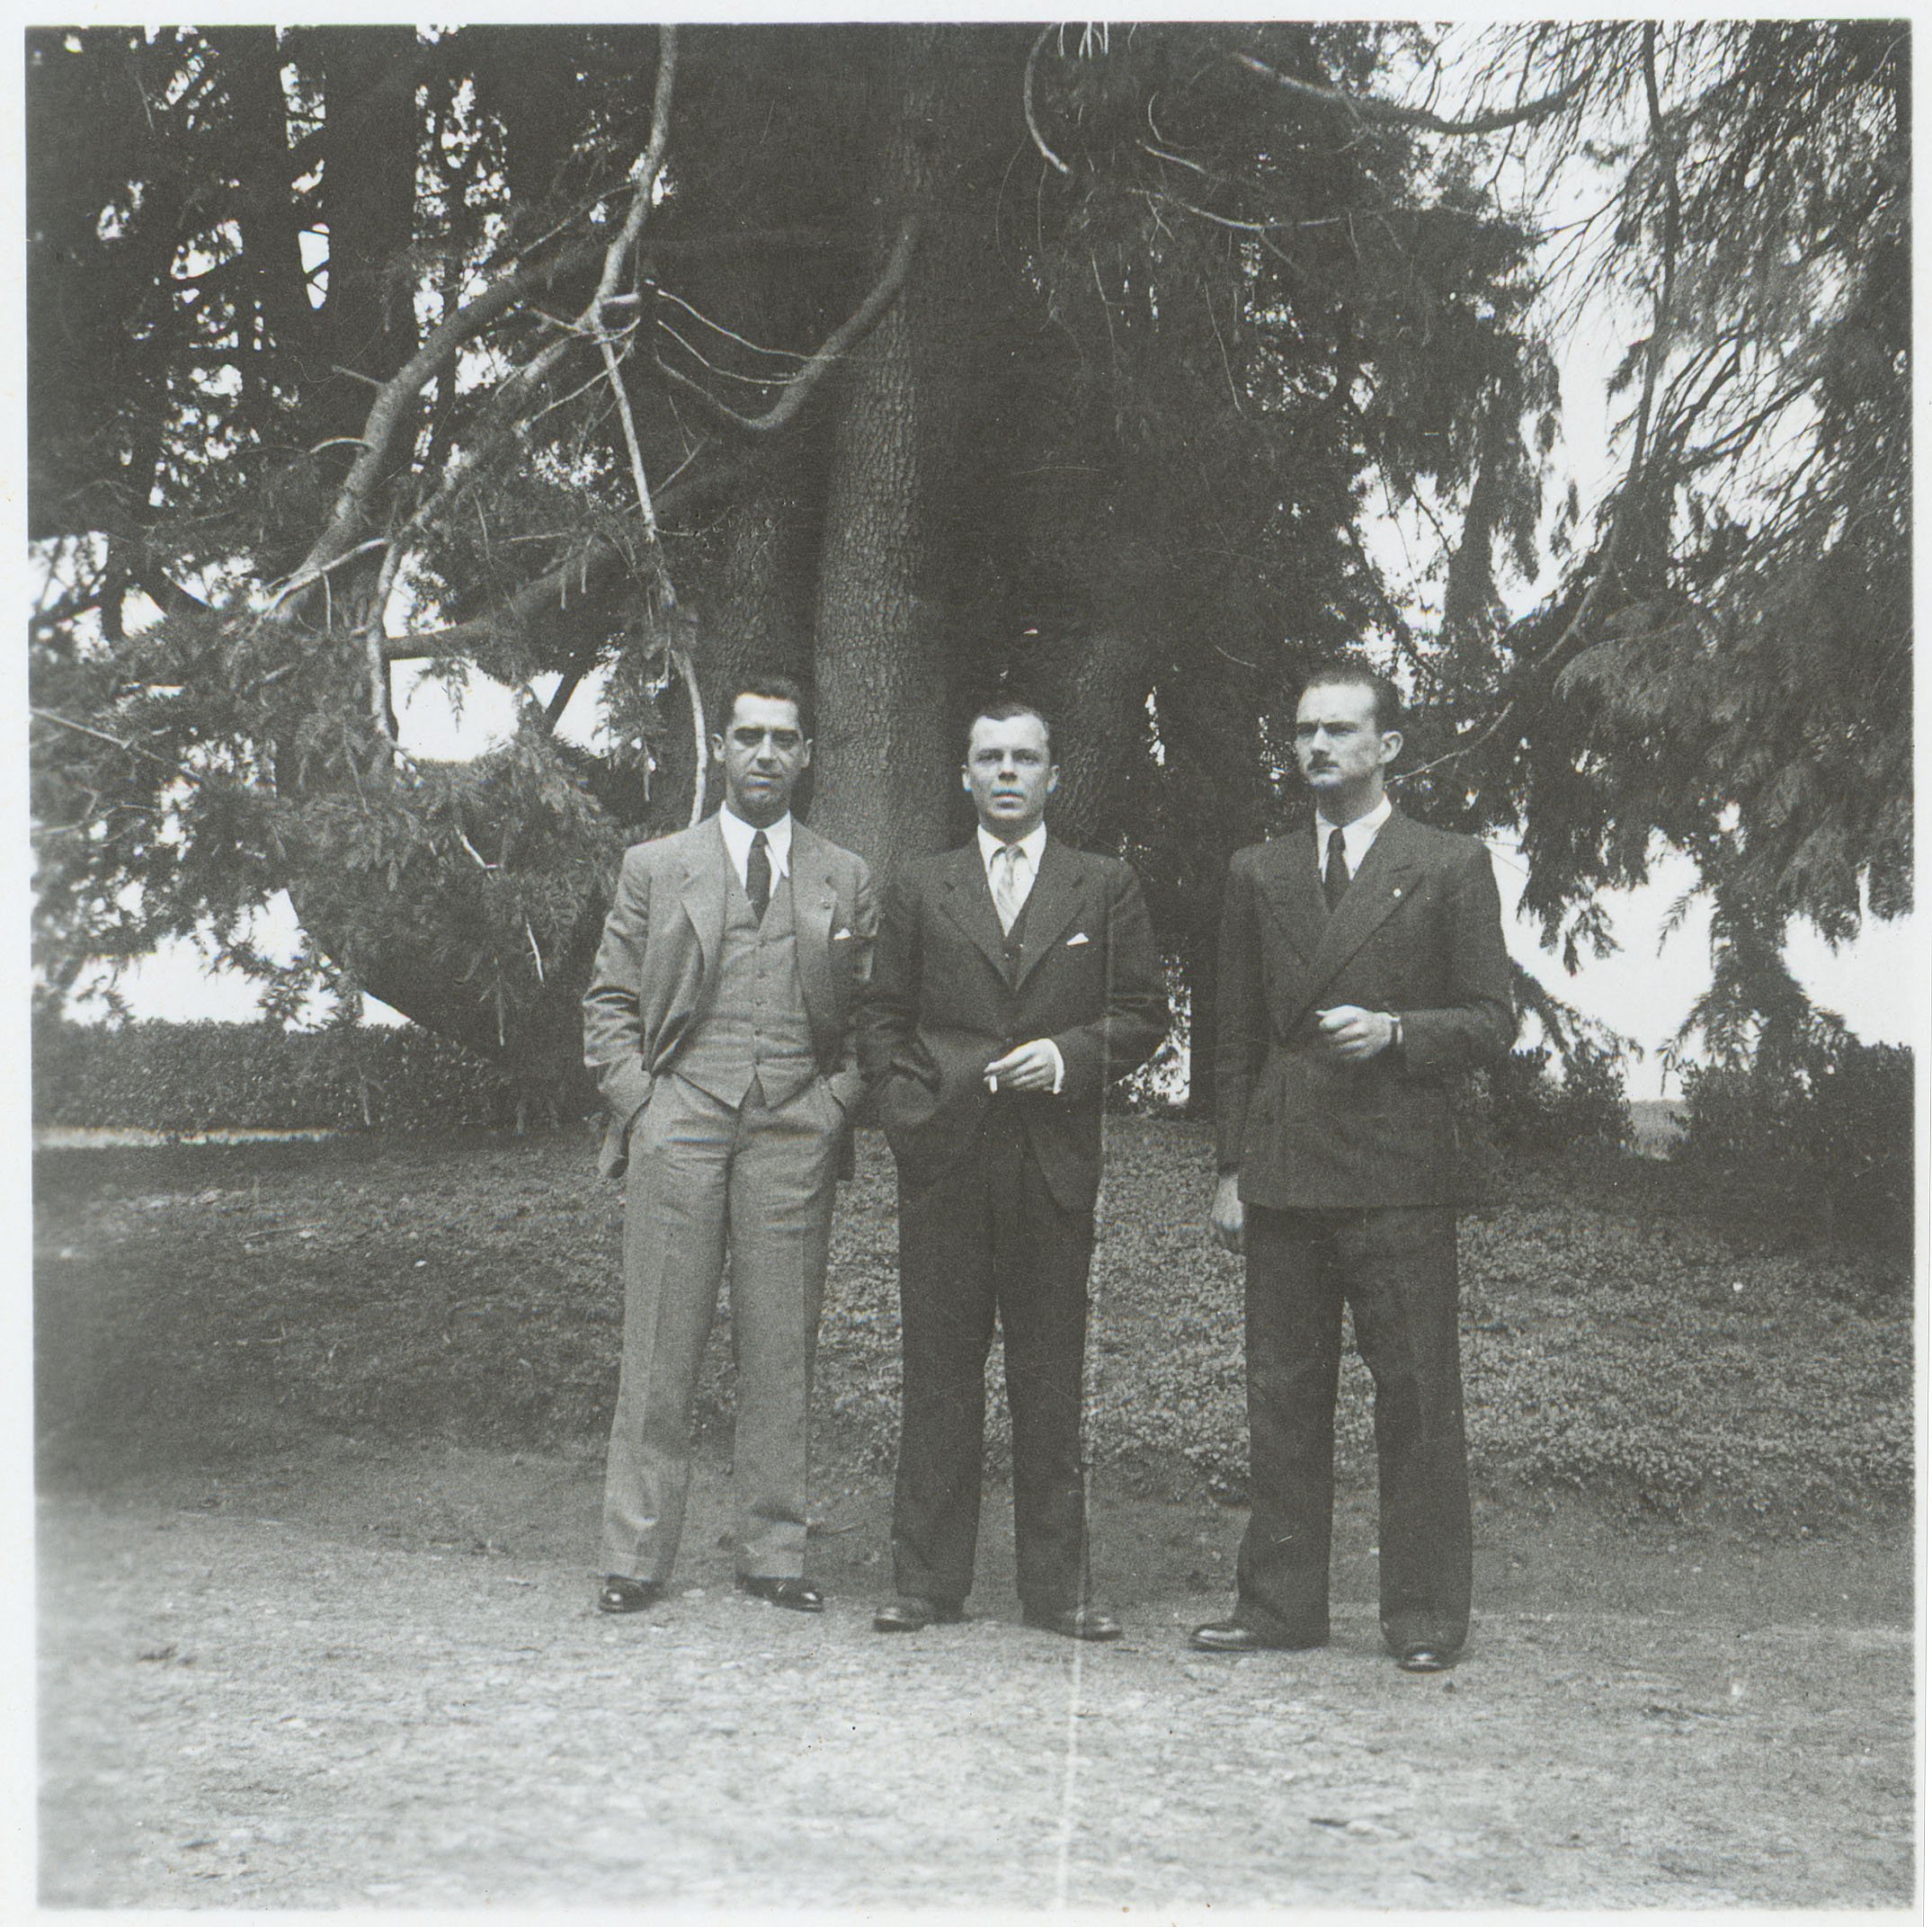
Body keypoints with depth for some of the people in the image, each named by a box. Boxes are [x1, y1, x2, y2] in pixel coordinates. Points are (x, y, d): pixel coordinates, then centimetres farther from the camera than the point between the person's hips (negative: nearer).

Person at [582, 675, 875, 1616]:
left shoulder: (845, 879, 14)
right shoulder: (654, 867, 11)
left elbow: (869, 1015, 16)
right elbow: (608, 1001, 9)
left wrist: (836, 1101, 1)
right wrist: (640, 1100, -3)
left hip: (795, 1129, 1)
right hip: (679, 1124, -1)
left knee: (782, 1349, 3)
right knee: (660, 1344, -1)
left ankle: (772, 1551, 12)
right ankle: (636, 1556, 5)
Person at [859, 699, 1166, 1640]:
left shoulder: (1105, 886, 10)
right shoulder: (920, 893, 12)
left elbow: (1143, 1013, 8)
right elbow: (881, 1022, 13)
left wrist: (1070, 1054, -8)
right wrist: (909, 1111, -2)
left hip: (1054, 1162, -1)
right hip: (944, 1161, 1)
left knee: (1051, 1377, 3)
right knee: (939, 1372, 3)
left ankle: (1056, 1583, 11)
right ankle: (928, 1579, 10)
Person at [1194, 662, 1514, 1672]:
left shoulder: (1452, 867, 3)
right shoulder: (1258, 872, 15)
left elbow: (1491, 1020, 2)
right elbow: (1237, 1037, 16)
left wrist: (1396, 1033, -16)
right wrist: (1233, 1166, 10)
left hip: (1398, 1172, -4)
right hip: (1283, 1172, 4)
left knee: (1415, 1396, -1)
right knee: (1283, 1394, 8)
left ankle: (1425, 1613, 8)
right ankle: (1280, 1601, 16)